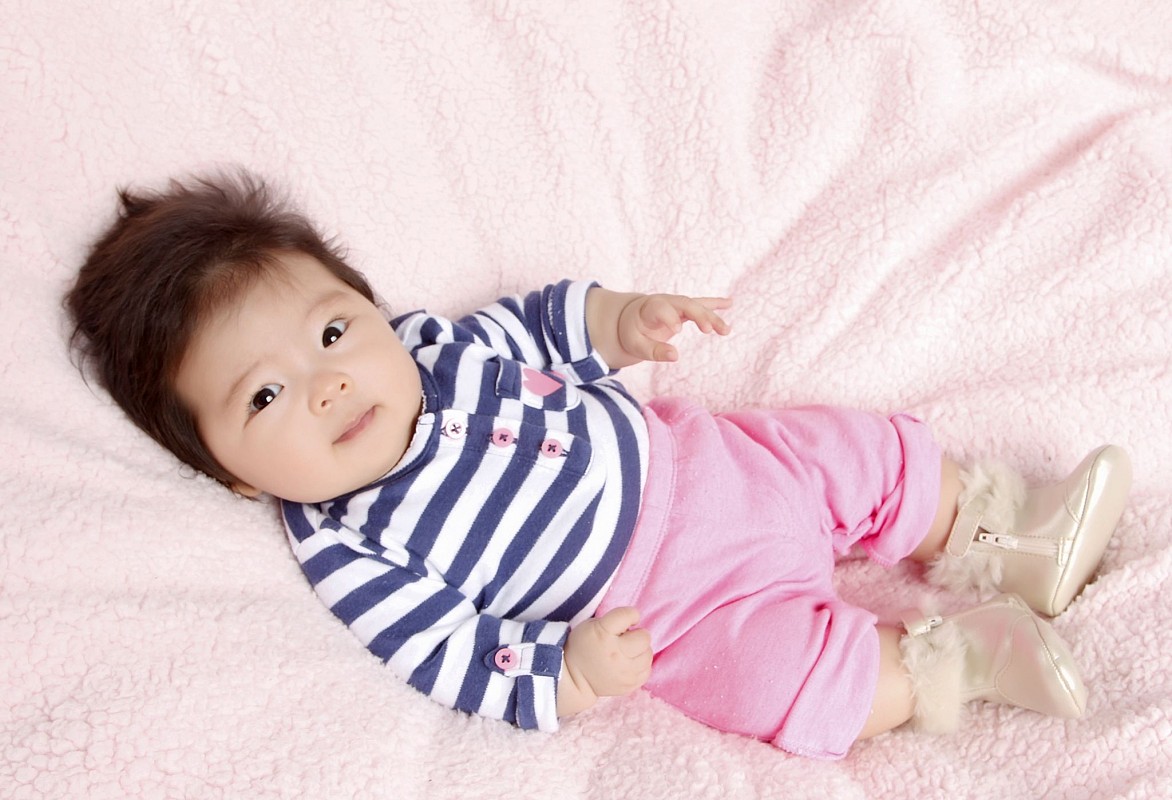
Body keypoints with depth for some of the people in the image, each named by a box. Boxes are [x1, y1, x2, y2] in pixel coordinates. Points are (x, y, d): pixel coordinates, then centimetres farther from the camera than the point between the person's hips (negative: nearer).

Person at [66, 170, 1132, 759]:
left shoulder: (427, 343, -5)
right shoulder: (348, 559, -19)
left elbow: (543, 323, 11)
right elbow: (463, 667, -18)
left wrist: (627, 316, -6)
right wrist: (572, 676, -33)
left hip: (699, 457, 6)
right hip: (681, 613, -5)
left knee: (876, 456, 8)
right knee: (789, 674, -27)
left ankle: (1000, 540, 32)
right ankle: (960, 657, -4)